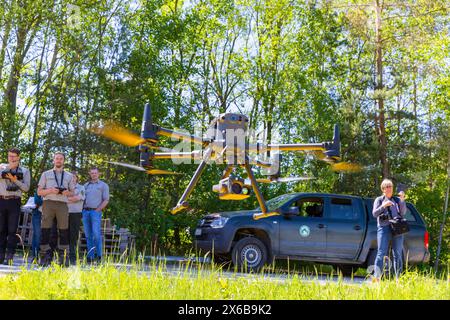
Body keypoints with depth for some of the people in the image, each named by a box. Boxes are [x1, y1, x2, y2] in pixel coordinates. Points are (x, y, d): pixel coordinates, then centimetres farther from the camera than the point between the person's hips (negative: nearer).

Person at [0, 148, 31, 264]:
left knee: (12, 230, -5)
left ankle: (10, 257, -5)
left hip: (14, 202, -1)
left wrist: (15, 180, -10)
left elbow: (26, 188, 2)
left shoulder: (24, 171, 12)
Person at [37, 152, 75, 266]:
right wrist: (50, 190, -8)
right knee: (45, 230, -7)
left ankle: (63, 258, -4)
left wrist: (67, 193, -5)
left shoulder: (69, 176, 20)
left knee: (63, 231, -5)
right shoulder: (46, 174, 16)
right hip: (48, 203, -1)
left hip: (62, 204, 1)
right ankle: (45, 256, -6)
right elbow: (39, 192, 10)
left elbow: (72, 192, 18)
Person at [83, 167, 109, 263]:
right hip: (85, 211, 5)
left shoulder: (103, 185, 6)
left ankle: (98, 255, -8)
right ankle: (90, 256, 7)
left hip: (96, 211, -5)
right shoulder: (86, 185, 20)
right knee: (88, 235, 4)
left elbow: (106, 200, -1)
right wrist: (83, 210, 5)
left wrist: (97, 210, -9)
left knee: (96, 234, -14)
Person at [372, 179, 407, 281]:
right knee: (381, 253, -11)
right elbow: (374, 213, 3)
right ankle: (376, 277, -17)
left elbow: (403, 213, 6)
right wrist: (383, 206, -11)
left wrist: (402, 200, -5)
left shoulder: (397, 199, 17)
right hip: (384, 227, -2)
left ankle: (398, 279, 7)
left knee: (398, 254, 3)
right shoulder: (379, 200, 14)